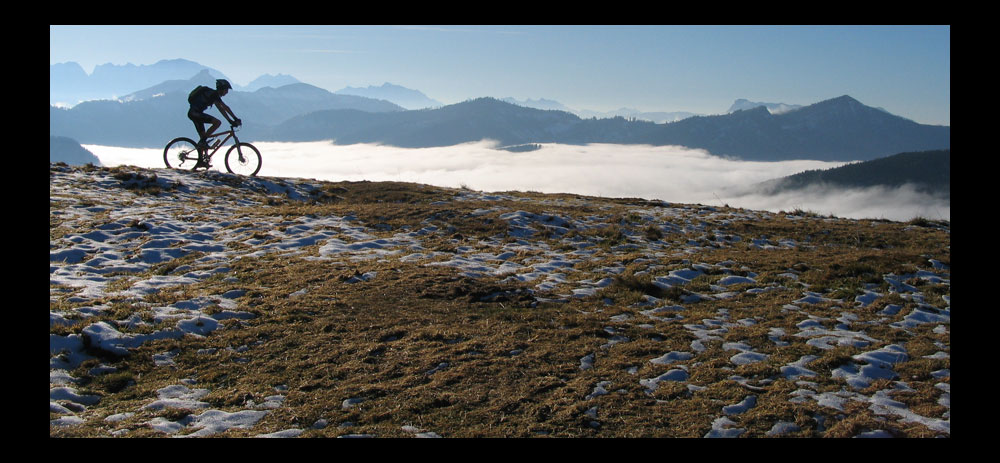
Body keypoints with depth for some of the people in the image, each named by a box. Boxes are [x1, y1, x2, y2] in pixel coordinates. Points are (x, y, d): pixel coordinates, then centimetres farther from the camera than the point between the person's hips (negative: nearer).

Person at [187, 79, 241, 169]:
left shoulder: (214, 95, 18)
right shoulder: (214, 94, -11)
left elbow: (221, 109, 21)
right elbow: (225, 107, -18)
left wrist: (230, 121, 16)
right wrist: (236, 119, -18)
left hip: (193, 114, 10)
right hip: (195, 113, -10)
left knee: (203, 136, 11)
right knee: (217, 122, -21)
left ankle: (200, 161, 13)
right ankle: (203, 141, -14)